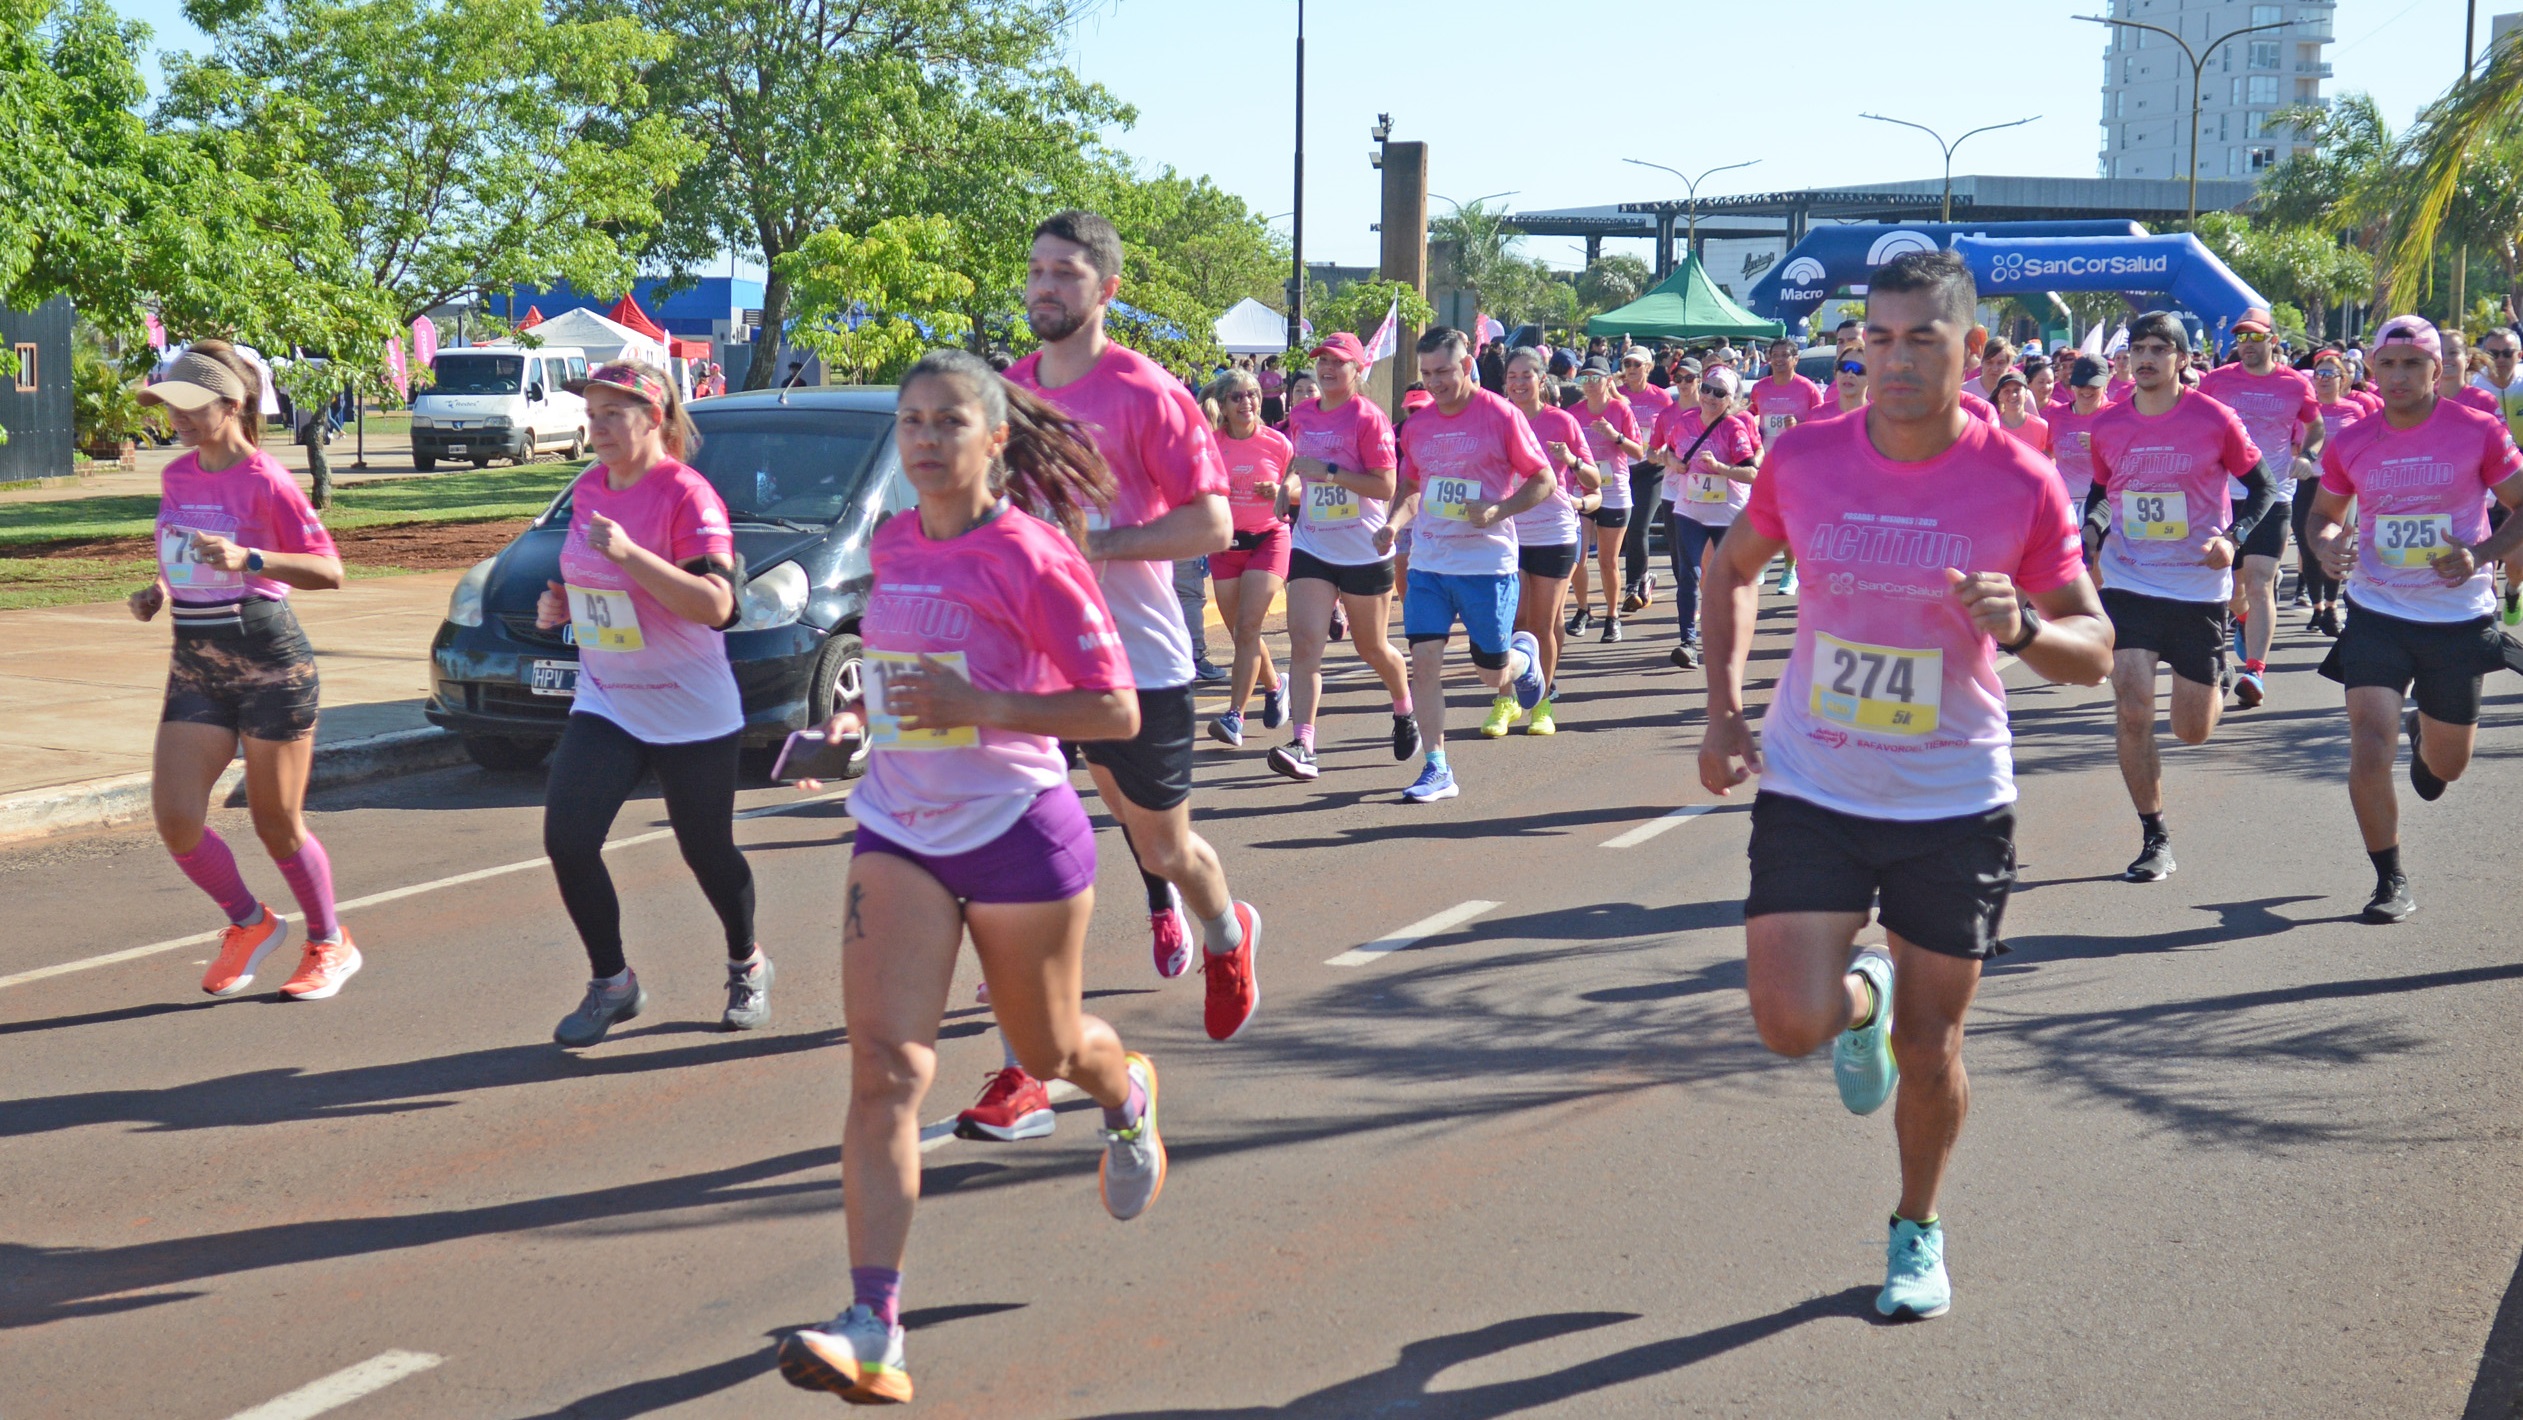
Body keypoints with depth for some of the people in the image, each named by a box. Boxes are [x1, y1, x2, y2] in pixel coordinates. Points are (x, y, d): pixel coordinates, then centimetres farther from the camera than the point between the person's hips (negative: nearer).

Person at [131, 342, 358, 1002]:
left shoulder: (265, 481, -12)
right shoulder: (176, 476, 8)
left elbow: (330, 569, -18)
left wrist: (248, 559, -30)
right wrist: (157, 591, 3)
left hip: (271, 664, -6)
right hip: (195, 668, 6)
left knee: (277, 825, 3)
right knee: (174, 817, -5)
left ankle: (330, 944, 25)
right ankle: (249, 923, 20)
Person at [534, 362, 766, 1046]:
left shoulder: (687, 495, -16)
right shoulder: (588, 489, 6)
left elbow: (717, 605, -27)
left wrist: (630, 554, -34)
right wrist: (558, 603, 2)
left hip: (692, 712, -6)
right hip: (604, 703, 6)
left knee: (708, 851, 8)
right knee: (567, 840, -10)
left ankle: (747, 966, 36)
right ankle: (611, 983, 9)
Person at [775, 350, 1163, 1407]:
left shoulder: (1032, 555, -13)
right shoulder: (892, 544, 6)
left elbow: (1116, 711, -16)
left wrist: (981, 706, -25)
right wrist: (863, 717, 10)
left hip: (1019, 835, -4)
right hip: (897, 832, 4)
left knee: (1050, 1050, 17)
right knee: (884, 1064, -12)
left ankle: (1129, 1098, 56)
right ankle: (872, 1332, -17)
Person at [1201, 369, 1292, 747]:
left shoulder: (1277, 443, -2)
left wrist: (1279, 493, -12)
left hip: (1268, 539, -3)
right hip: (1225, 542, 3)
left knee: (1248, 628, -14)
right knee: (1240, 633, 9)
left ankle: (1235, 716, -14)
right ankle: (1273, 686, 37)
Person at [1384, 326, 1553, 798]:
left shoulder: (1500, 415, -8)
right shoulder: (1417, 424, 6)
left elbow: (1544, 481, -3)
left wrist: (1497, 510, -18)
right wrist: (1395, 523, -1)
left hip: (1488, 564, -4)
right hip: (1429, 562, 4)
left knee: (1492, 674, 5)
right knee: (1424, 661, -8)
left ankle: (1524, 655, 41)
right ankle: (1436, 769, 1)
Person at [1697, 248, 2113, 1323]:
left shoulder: (2020, 484, -11)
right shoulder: (1804, 457, -6)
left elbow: (2094, 652, -4)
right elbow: (1732, 568, 13)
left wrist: (2022, 628, -27)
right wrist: (1724, 709, 2)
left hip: (1956, 803, -1)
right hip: (1810, 790, 1)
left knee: (1930, 1050, 8)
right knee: (1791, 1025, -11)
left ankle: (1918, 1231, 35)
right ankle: (1863, 994, 27)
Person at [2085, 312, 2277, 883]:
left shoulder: (2214, 419, -8)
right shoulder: (2107, 425, 0)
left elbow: (2261, 487, 2)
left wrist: (2233, 539, -14)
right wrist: (2092, 529, -3)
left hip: (2200, 586, -1)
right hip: (2127, 584, 1)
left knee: (2193, 731, 7)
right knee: (2133, 714, -12)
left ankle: (2216, 680, 45)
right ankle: (2154, 839, 2)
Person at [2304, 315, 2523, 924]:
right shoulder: (2349, 444, -3)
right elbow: (2324, 512, 12)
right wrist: (2325, 545, -11)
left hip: (2459, 618, 0)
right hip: (2376, 612, 0)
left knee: (2447, 766, 15)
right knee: (2368, 753, -14)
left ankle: (2424, 737, 54)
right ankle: (2390, 880, 4)